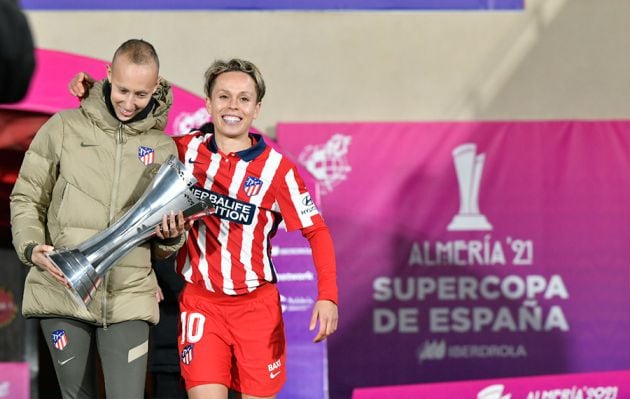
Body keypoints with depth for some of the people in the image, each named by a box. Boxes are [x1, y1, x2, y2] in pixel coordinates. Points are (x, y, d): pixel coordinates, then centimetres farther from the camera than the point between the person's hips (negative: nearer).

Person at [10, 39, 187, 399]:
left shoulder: (164, 148, 9)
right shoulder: (64, 128, 3)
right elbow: (26, 199, 7)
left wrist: (171, 237, -9)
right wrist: (32, 248, -11)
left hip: (128, 299, 1)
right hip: (61, 291, 0)